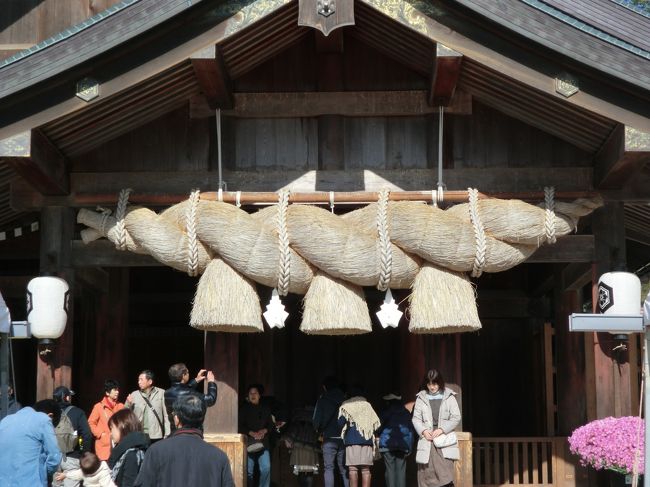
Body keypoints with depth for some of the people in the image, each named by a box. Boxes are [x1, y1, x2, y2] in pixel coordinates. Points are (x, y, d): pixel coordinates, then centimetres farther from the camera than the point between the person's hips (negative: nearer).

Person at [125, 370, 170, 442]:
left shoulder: (161, 393, -2)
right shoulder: (134, 395, 5)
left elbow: (167, 415, 0)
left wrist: (167, 435, -2)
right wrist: (128, 404, -13)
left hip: (156, 437, -1)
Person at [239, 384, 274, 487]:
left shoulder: (265, 409, 13)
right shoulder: (244, 409, 4)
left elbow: (271, 425, 13)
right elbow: (240, 426, -3)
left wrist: (264, 430, -8)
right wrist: (251, 433, -16)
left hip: (262, 443, 2)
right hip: (249, 443, -2)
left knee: (266, 468, -13)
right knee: (249, 471, -1)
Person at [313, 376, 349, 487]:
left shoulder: (322, 400, 0)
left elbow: (316, 420, -4)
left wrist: (320, 431, 14)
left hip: (329, 438, -2)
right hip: (344, 439, 2)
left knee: (328, 469, 2)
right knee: (344, 469, 7)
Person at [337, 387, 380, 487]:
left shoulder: (347, 405, 7)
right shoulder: (367, 406, 15)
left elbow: (341, 422, -6)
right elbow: (377, 424, 11)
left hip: (352, 441, -2)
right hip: (367, 441, 2)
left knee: (352, 468, -5)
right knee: (365, 469, 0)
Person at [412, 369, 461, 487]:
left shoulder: (449, 397, 3)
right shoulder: (421, 398, 7)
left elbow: (456, 418, 1)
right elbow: (416, 418, 7)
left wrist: (442, 429, -10)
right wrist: (423, 431, -11)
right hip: (426, 440, 2)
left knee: (445, 475, -11)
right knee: (426, 473, -1)